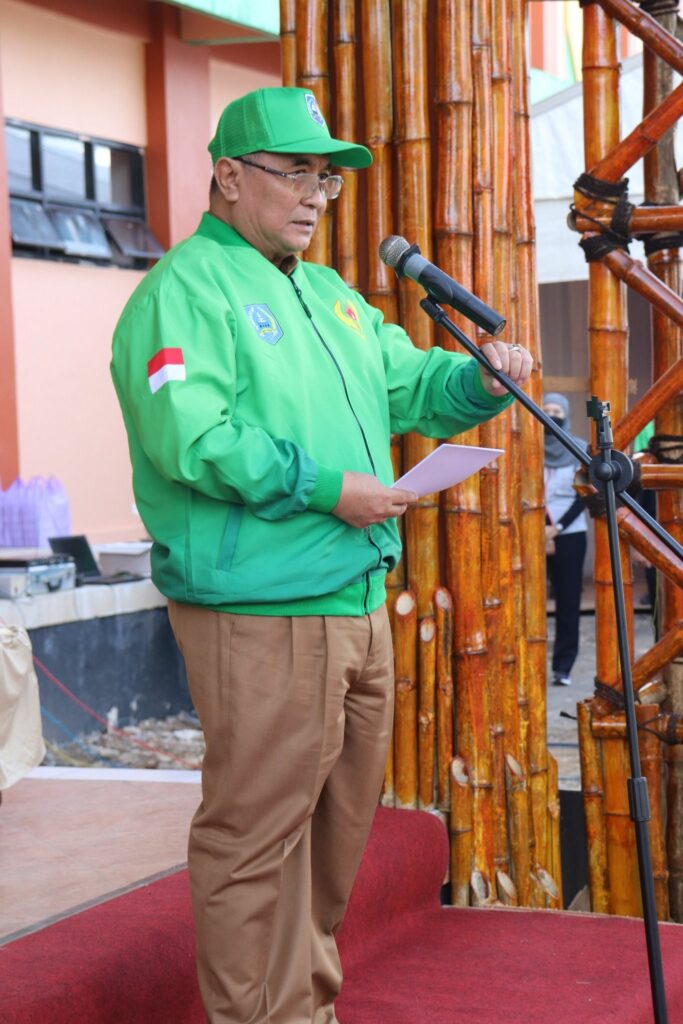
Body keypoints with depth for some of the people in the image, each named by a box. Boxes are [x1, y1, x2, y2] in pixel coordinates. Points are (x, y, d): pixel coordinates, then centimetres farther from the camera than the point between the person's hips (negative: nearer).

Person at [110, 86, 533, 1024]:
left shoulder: (332, 295, 21)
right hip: (260, 619, -9)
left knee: (340, 827, 17)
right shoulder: (185, 291, -9)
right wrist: (324, 487, -21)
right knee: (258, 836, -4)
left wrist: (484, 378, 4)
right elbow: (188, 436, -22)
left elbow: (410, 385, 25)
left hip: (360, 604, 10)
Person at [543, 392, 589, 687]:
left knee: (568, 601, 0)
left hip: (570, 534, 0)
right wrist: (539, 533, -8)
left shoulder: (580, 450, 2)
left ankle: (563, 666, 4)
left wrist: (557, 528, -9)